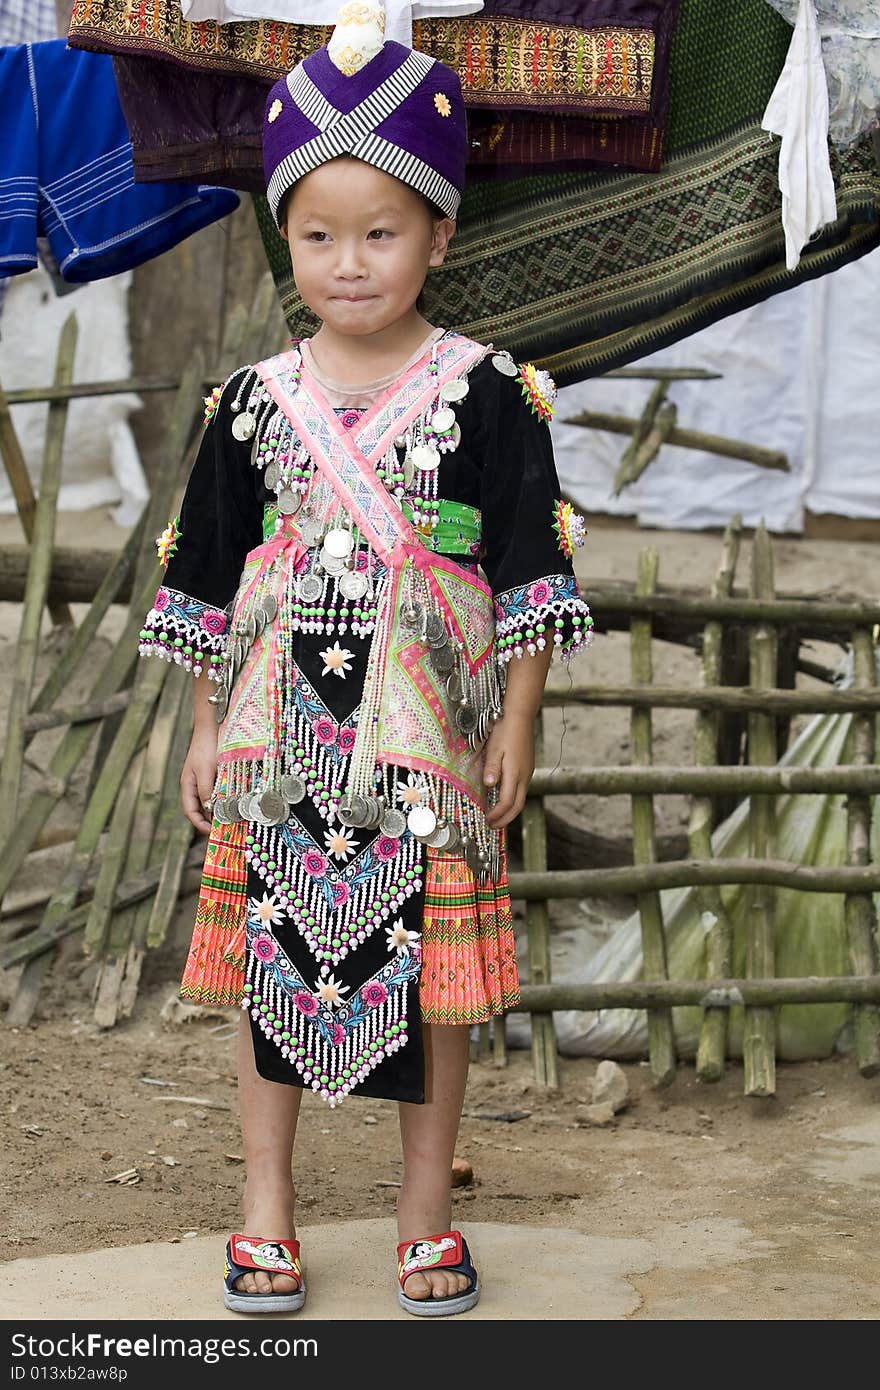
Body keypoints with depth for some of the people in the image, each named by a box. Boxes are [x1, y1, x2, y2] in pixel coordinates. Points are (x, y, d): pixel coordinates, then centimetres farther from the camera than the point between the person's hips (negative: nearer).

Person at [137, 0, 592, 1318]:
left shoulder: (486, 392, -3)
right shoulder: (257, 398, 4)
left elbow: (528, 571, -2)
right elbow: (210, 578, 10)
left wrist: (516, 727, -6)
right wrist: (208, 731, 9)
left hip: (427, 734, -2)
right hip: (283, 735, 2)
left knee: (435, 972, 6)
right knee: (272, 960, 7)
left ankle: (428, 1212, 21)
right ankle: (267, 1209, 21)